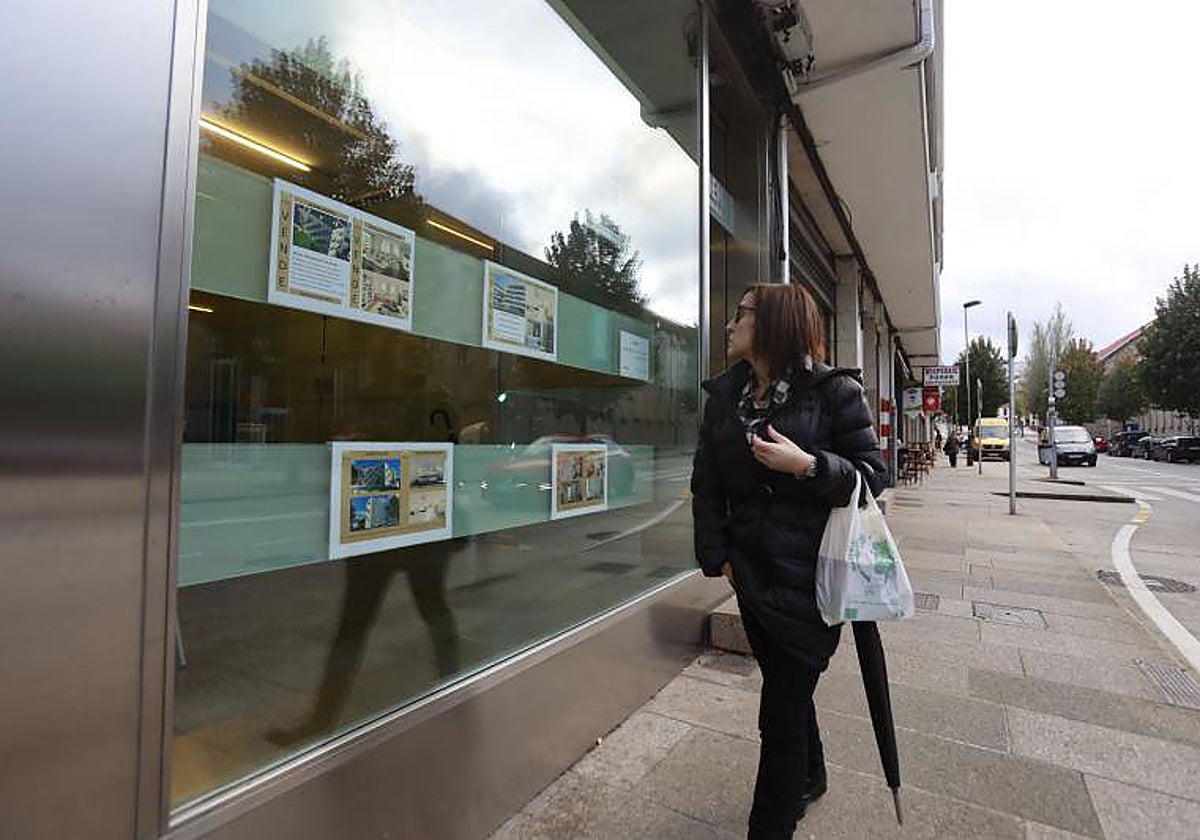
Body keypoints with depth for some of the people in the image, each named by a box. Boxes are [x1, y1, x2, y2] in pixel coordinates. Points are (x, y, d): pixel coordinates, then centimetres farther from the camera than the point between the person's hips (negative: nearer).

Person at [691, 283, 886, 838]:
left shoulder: (834, 391, -8)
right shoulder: (724, 396, 6)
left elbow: (873, 475, -7)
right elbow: (706, 484, 6)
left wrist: (808, 465, -23)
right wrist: (716, 555, 0)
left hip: (809, 579, -5)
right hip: (752, 574, 6)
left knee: (782, 715, -2)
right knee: (787, 690, 24)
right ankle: (809, 778, 50)